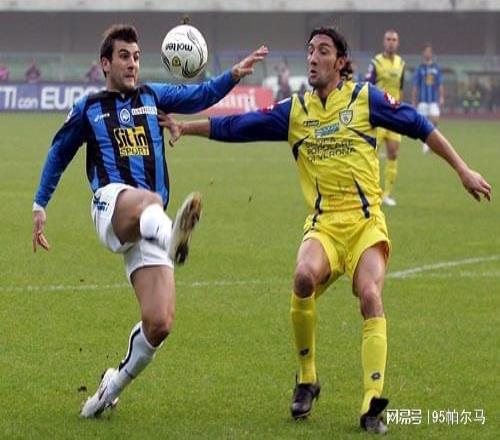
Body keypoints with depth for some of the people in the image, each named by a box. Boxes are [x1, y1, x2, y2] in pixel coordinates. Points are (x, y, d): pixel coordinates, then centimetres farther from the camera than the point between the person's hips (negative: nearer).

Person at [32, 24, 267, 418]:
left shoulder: (153, 96, 21)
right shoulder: (89, 109, 17)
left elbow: (200, 96, 9)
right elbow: (59, 154, 27)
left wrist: (234, 75, -7)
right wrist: (40, 206, 25)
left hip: (147, 223, 3)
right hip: (111, 203, -3)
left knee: (158, 325, -9)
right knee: (149, 200, -42)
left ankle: (114, 385, 13)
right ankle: (172, 237, -79)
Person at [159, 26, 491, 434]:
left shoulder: (365, 98, 3)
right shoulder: (294, 111, 11)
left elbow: (419, 126, 8)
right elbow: (235, 126, 12)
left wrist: (462, 169, 6)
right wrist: (185, 126, 5)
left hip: (366, 222, -2)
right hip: (324, 223, 2)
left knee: (370, 297, -22)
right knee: (305, 277, -27)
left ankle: (372, 406, -21)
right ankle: (307, 379, -8)